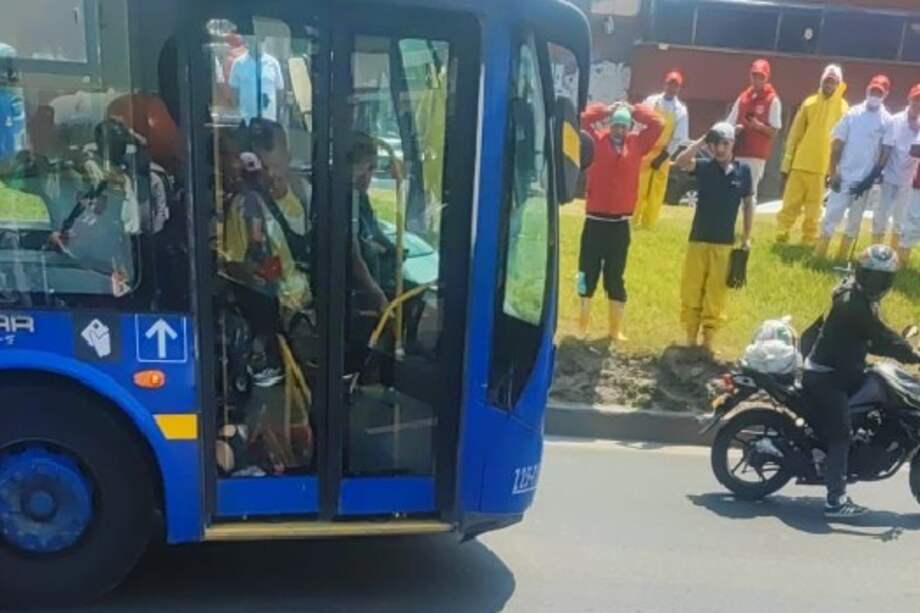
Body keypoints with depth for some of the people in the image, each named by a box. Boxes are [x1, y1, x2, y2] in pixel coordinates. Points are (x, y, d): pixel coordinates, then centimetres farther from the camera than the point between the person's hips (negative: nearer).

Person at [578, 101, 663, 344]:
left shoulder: (637, 144, 6)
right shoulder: (597, 140, 1)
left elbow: (658, 124, 3)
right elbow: (584, 118, -7)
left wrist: (633, 110, 7)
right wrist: (608, 111, 1)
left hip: (620, 223, 2)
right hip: (595, 220, -1)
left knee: (615, 277, 9)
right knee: (588, 274, 4)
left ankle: (616, 329, 16)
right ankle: (582, 326, 15)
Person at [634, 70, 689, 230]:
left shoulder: (681, 110, -1)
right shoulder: (651, 101, 1)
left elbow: (679, 138, -3)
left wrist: (663, 156, -10)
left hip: (663, 154, 0)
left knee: (656, 192, 4)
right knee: (638, 187, 0)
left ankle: (648, 224, 13)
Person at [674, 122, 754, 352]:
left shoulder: (743, 170, 0)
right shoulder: (704, 166, -3)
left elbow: (748, 204, 7)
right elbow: (680, 162, -22)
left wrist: (746, 237, 6)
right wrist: (702, 141, -18)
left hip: (725, 243, 0)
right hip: (698, 239, 0)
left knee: (717, 293, 5)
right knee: (691, 290, 4)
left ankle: (708, 338, 17)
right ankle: (691, 337, 15)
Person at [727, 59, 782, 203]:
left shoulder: (772, 100, -2)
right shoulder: (743, 98, 13)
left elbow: (774, 132, -6)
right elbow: (729, 124, 15)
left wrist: (759, 126, -23)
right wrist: (734, 130, -7)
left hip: (757, 154, -5)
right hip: (737, 152, 5)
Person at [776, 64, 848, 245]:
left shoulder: (843, 108, 1)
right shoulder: (809, 103, 5)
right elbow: (794, 134, 6)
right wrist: (786, 163, 2)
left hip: (822, 167, -1)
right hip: (799, 164, 1)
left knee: (813, 212, 5)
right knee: (789, 206, 1)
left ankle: (808, 244, 12)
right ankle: (781, 239, 5)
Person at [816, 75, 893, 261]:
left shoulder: (887, 121, -1)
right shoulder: (853, 113, 1)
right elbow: (837, 144, 1)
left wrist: (874, 176, -7)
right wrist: (833, 172, -6)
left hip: (865, 178, 0)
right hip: (843, 176, 0)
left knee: (855, 219, 7)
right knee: (832, 214, -3)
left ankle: (842, 258, 16)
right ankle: (819, 256, 1)